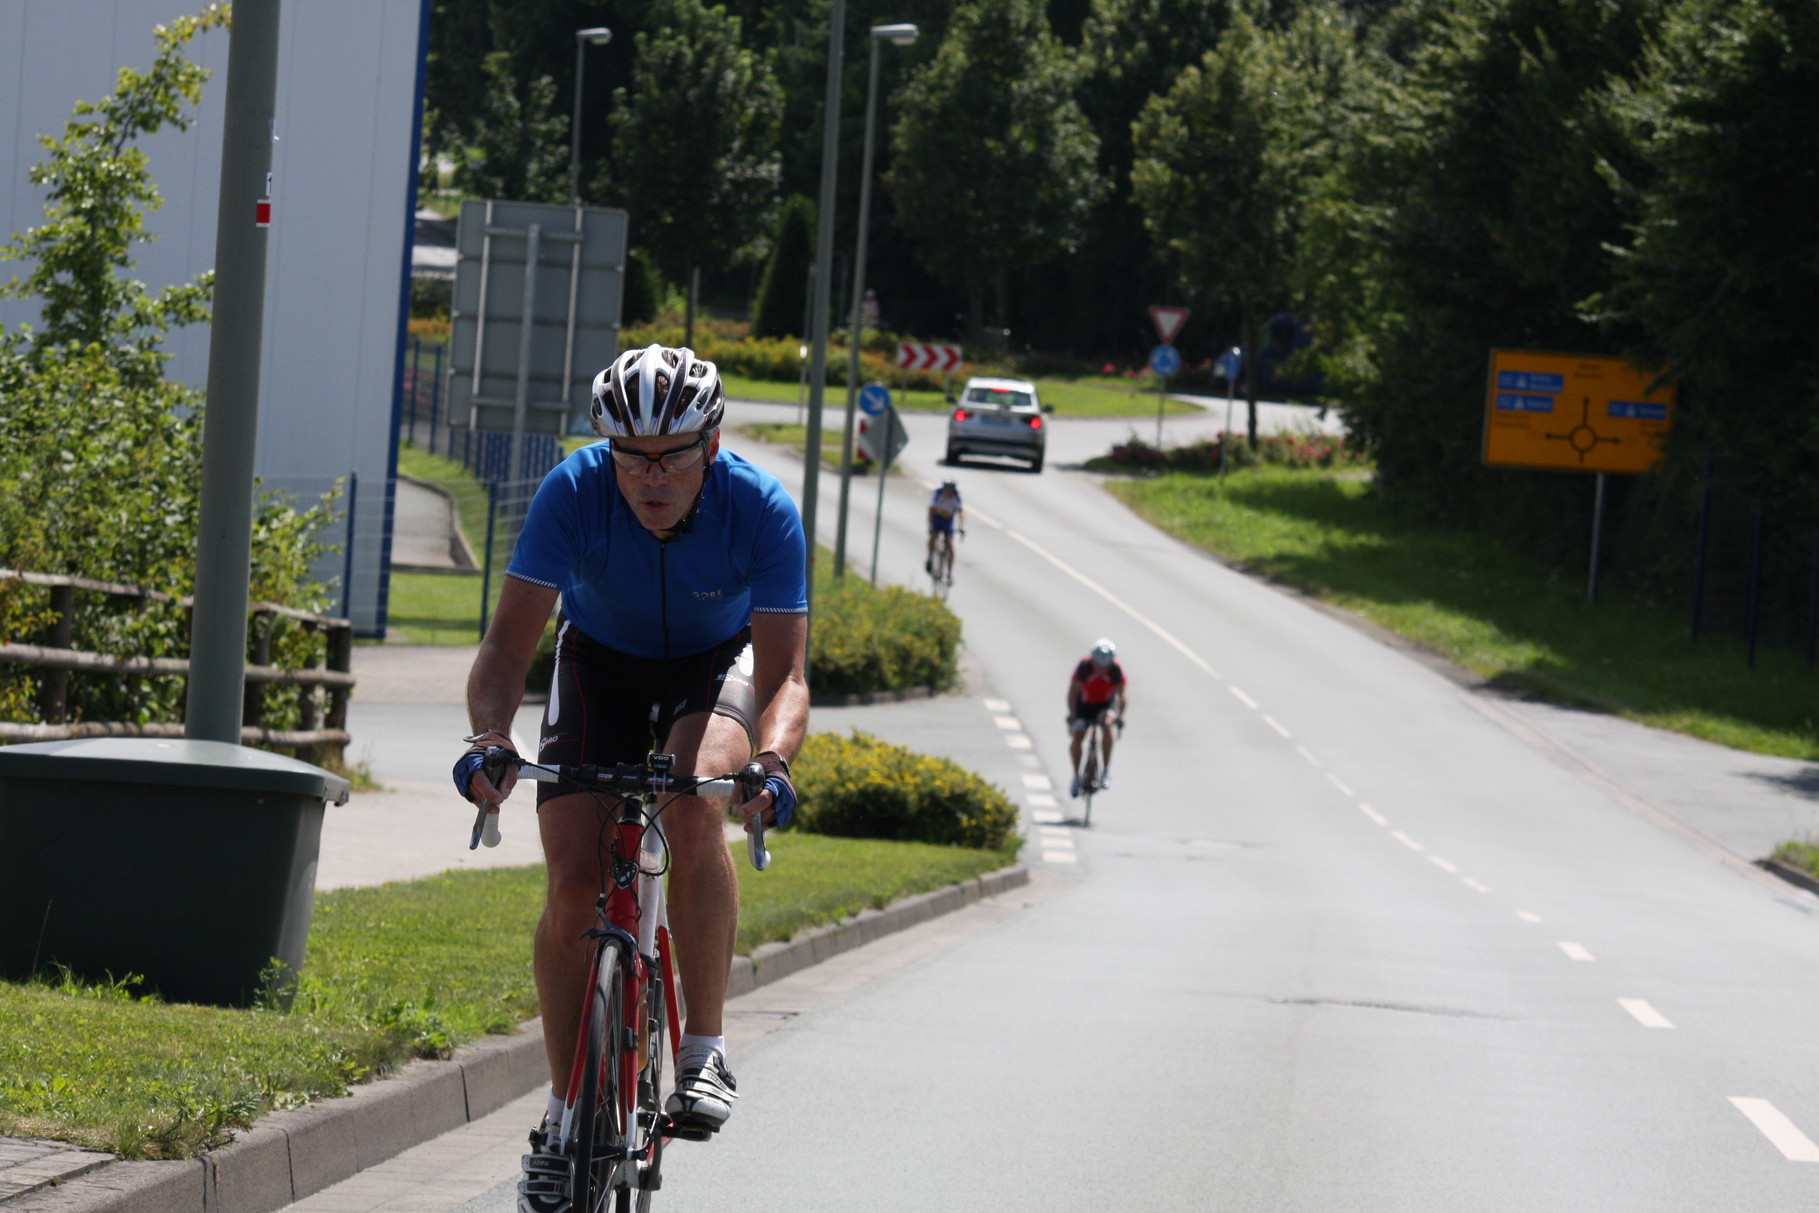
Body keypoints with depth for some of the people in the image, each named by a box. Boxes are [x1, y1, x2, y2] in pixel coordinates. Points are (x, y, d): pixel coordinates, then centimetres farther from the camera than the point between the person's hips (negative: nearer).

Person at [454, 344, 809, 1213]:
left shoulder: (762, 511, -30)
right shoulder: (573, 493, -29)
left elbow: (785, 675, -30)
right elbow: (511, 640, -28)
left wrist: (772, 760, -51)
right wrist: (490, 737, -47)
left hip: (717, 663, -1)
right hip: (602, 662, 1)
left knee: (692, 807, -34)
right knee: (573, 885, -13)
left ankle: (704, 1048, -19)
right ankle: (564, 1112, 3)